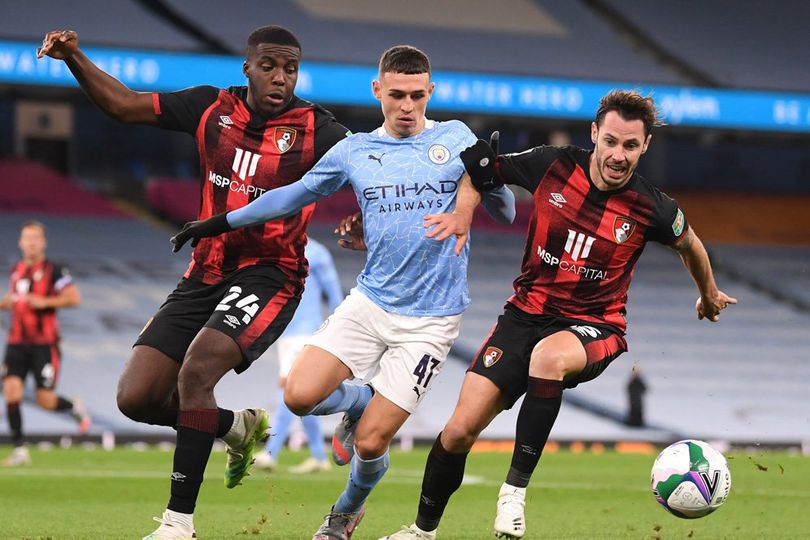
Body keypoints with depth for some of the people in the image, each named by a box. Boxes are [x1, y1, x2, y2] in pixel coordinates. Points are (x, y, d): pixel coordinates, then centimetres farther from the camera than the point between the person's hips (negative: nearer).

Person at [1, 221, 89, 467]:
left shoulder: (53, 270, -6)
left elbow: (74, 298, -13)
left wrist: (44, 302, -19)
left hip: (44, 344, -5)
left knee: (45, 400, -5)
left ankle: (74, 407, 29)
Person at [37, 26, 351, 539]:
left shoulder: (315, 130, -9)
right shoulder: (211, 108, 3)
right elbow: (123, 104, 10)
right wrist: (75, 58, -2)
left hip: (269, 273, -5)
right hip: (205, 274, 5)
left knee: (197, 368, -28)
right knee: (137, 396, -2)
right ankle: (240, 426, 27)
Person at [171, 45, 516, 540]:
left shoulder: (456, 139, 1)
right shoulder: (355, 151, 7)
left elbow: (505, 211, 2)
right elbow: (294, 195, 19)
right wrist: (223, 223, 21)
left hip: (430, 321, -3)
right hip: (370, 302, 3)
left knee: (370, 442, -6)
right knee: (300, 396, -15)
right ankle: (361, 402, 19)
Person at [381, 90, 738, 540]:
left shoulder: (653, 209, -9)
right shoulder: (551, 166, -8)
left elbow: (690, 244, 13)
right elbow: (480, 170, 8)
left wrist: (710, 296, 29)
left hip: (594, 325, -2)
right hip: (527, 313, 2)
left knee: (548, 356, -41)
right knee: (460, 431, -8)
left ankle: (516, 488, -28)